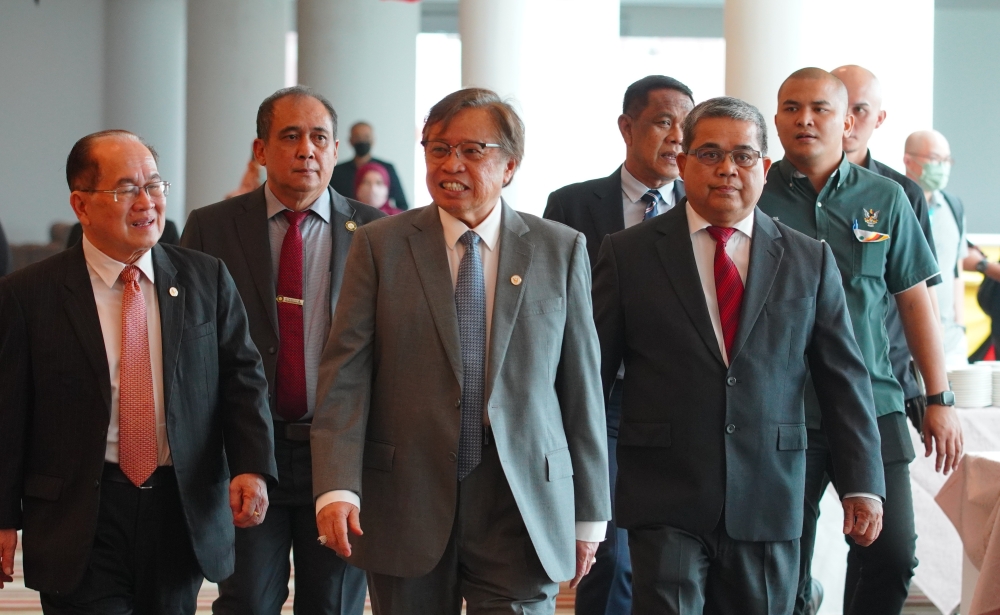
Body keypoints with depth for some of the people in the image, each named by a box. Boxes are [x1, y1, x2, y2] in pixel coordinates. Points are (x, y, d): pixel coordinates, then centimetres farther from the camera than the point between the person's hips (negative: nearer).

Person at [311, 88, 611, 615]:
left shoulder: (560, 251, 5)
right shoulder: (380, 246, 3)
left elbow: (582, 386, 6)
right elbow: (345, 377, -3)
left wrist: (589, 512, 5)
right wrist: (337, 487, -16)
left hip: (521, 510, 0)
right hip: (407, 507, 0)